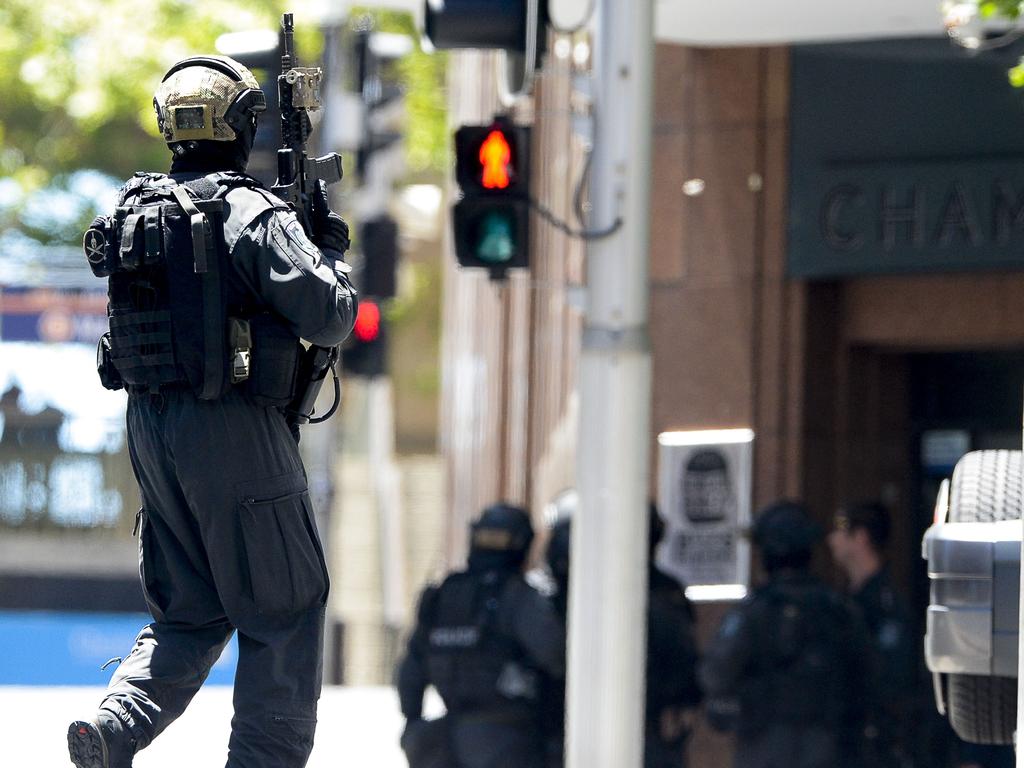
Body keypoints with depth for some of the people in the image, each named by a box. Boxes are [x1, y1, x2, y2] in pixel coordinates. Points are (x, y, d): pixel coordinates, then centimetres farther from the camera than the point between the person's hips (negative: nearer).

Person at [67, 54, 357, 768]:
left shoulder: (134, 210, 9)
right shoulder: (251, 214, -13)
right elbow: (329, 317, -14)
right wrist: (330, 252, 6)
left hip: (150, 427, 7)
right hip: (234, 430, -7)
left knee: (190, 610, 15)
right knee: (285, 609, 6)